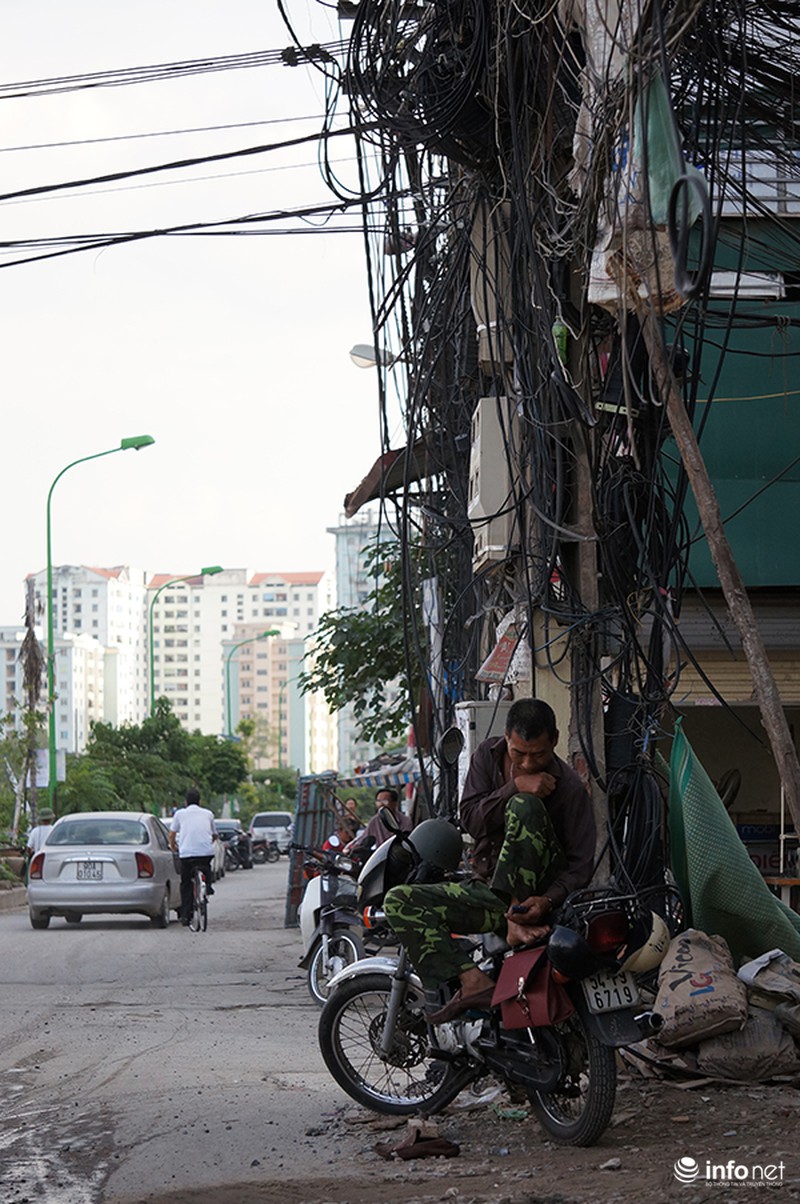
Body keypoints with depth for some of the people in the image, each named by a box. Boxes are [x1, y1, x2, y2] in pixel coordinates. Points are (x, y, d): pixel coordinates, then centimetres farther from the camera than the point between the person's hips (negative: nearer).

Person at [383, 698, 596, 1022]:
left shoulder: (569, 788, -9)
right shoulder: (488, 755, 3)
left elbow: (580, 865, -8)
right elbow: (469, 819, -8)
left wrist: (548, 901, -27)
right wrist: (515, 786, -23)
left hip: (537, 889, -5)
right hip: (488, 889, 5)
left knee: (524, 805, -27)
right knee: (399, 901, -15)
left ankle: (518, 920, -31)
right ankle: (474, 982, -32)